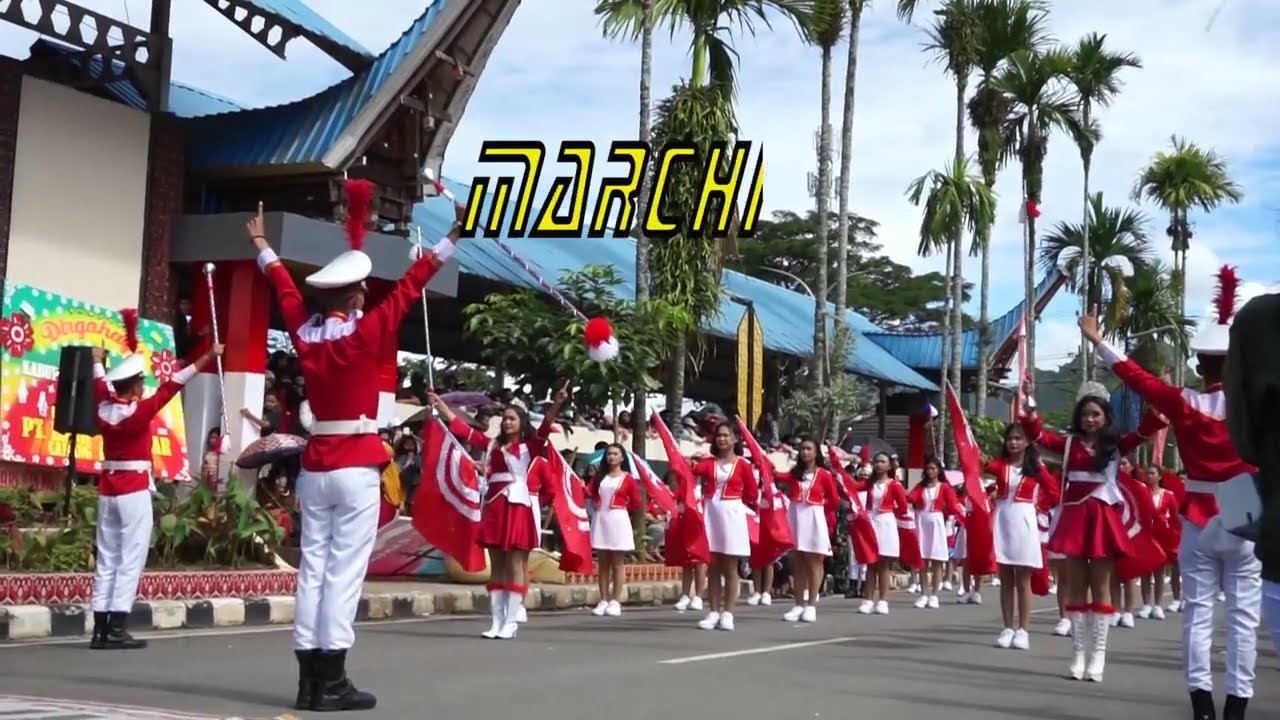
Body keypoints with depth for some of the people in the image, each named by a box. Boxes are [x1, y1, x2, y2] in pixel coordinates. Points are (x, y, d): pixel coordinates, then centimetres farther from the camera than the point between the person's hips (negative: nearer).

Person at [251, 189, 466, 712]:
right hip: (357, 468, -6)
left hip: (315, 466, 6)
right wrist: (453, 236, -7)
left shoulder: (305, 333, 4)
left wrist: (263, 248, 38)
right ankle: (331, 681, -5)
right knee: (344, 570, -5)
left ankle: (309, 678, 7)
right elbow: (409, 287, -10)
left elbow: (286, 293, 21)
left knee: (313, 567, 6)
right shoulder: (365, 334, -10)